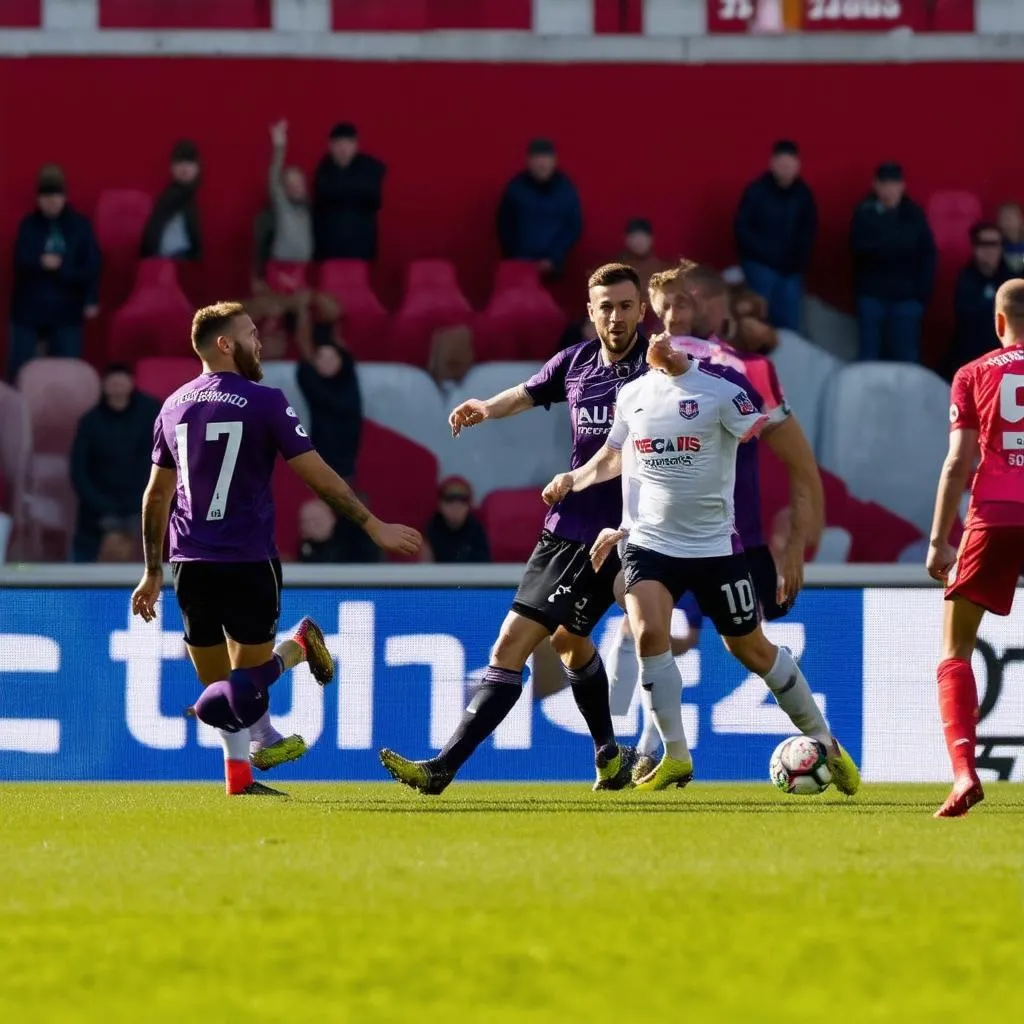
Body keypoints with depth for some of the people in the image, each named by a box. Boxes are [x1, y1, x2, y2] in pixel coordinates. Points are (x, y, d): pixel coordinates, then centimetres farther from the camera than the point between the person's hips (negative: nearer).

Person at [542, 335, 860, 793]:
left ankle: (824, 742, 25)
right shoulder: (633, 394, 7)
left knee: (750, 648, 5)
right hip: (648, 543, 3)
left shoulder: (721, 388, -11)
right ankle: (675, 758, -8)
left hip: (714, 544, -3)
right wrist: (574, 479, 6)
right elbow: (614, 457, 21)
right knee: (648, 632, -19)